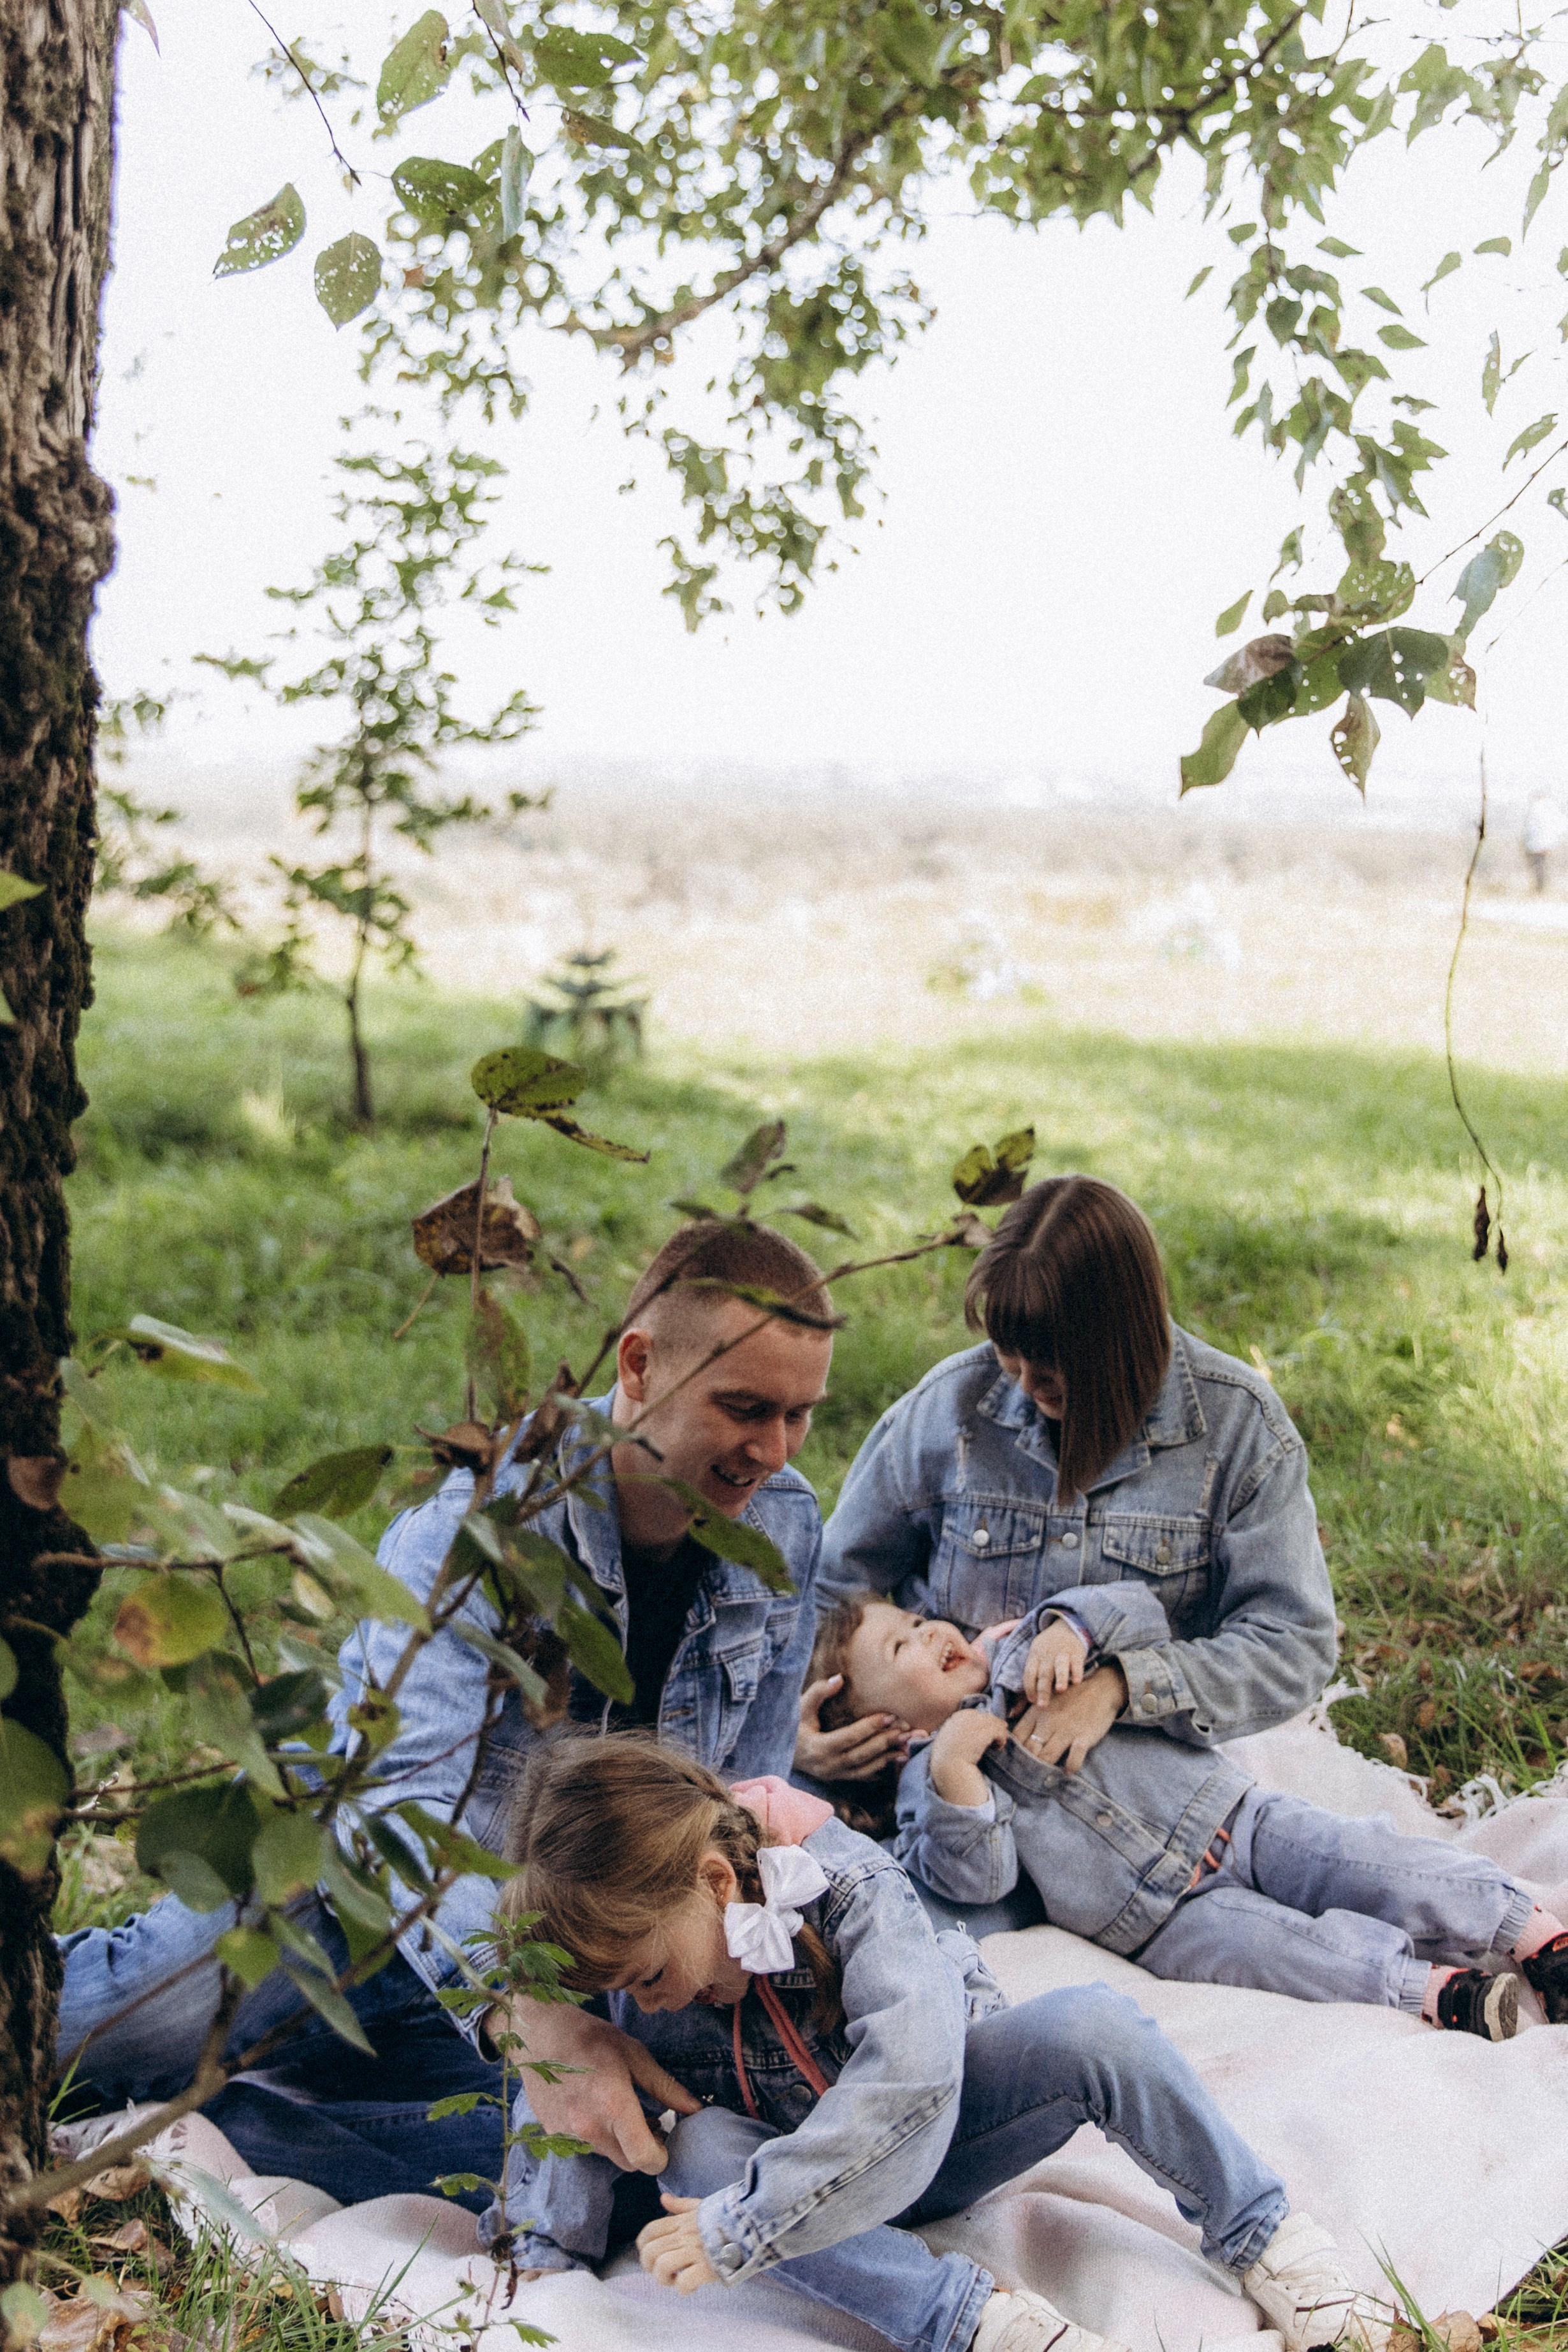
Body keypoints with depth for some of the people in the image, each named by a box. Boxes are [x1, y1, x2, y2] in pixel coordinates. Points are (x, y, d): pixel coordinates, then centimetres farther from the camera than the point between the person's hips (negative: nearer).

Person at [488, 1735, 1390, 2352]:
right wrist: (542, 2254, -19)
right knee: (696, 2153, -33)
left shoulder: (845, 1882, -31)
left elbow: (911, 2075, -44)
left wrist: (737, 2230, -45)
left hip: (932, 2120, -3)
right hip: (787, 2158, 3)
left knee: (1094, 2026, -31)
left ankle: (1266, 2239, -9)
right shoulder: (628, 1946, -16)